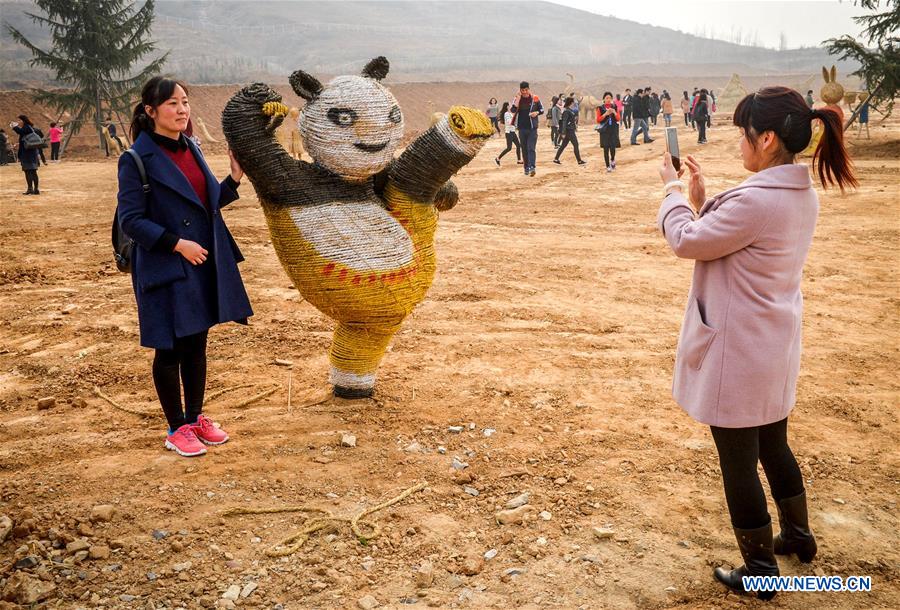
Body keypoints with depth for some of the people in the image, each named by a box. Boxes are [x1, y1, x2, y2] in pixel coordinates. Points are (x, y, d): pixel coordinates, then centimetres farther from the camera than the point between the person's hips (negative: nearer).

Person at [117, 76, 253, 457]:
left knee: (197, 346, 15)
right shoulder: (137, 160, -12)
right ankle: (177, 428, 21)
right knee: (171, 350, 5)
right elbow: (130, 220, -13)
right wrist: (177, 244, -19)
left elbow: (211, 201, 14)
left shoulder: (190, 149, 9)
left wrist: (235, 176, 0)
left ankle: (195, 418, 30)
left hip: (204, 265, 6)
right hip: (165, 270, -6)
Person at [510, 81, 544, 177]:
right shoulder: (517, 99, 1)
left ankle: (532, 167, -21)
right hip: (522, 128, 2)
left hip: (532, 128, -2)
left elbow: (542, 110, 11)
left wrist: (537, 112, -11)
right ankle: (526, 168, 18)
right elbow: (513, 110, -13)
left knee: (531, 148, -11)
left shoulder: (535, 99, 1)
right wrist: (518, 98, -18)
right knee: (524, 149, 9)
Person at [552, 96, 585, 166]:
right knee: (575, 145, -5)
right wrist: (563, 133, -21)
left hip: (571, 130, 10)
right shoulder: (566, 111, -15)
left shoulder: (570, 110, 14)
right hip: (569, 131, -10)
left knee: (564, 145, 11)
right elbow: (564, 122, -19)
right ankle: (579, 161, 0)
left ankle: (556, 159, 15)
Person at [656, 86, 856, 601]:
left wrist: (674, 191, -1)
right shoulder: (802, 194, 3)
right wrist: (702, 198, 5)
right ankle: (798, 536, 45)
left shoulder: (757, 200, -27)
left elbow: (688, 242, -16)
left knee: (738, 462, 7)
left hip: (738, 350, -9)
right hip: (774, 344, 9)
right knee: (773, 446, 26)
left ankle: (760, 570, 22)